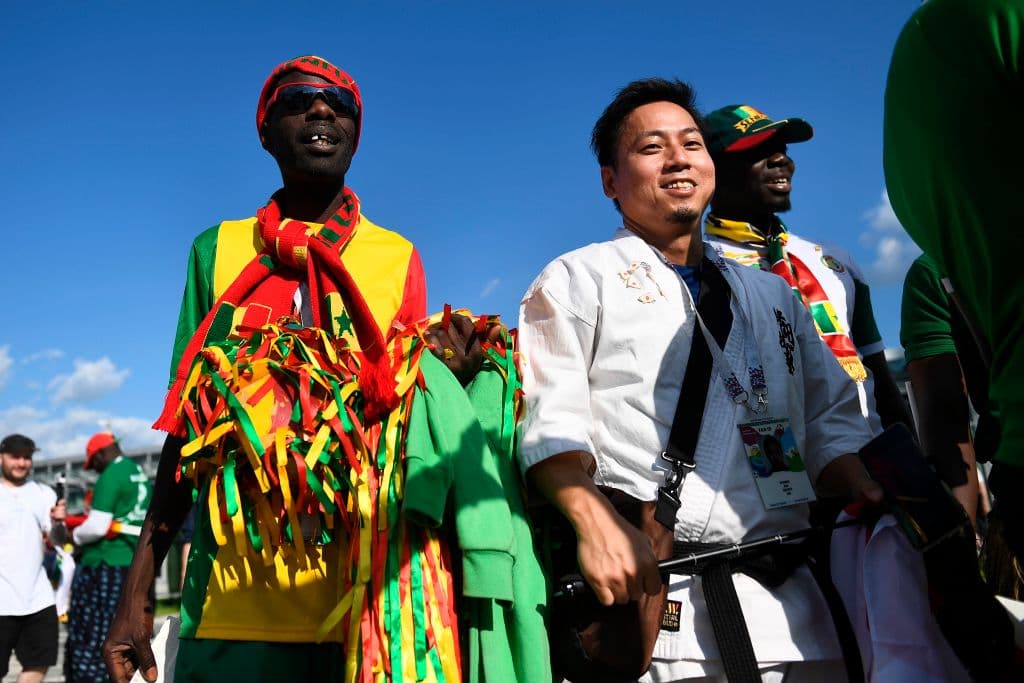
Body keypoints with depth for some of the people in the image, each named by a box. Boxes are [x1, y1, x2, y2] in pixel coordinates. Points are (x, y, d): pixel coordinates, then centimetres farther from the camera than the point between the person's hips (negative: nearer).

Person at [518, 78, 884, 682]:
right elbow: (549, 420, -6)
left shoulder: (772, 292, 23)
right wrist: (596, 523, -23)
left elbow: (830, 420, 20)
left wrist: (872, 496, -1)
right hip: (647, 590, -4)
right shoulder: (576, 280, 7)